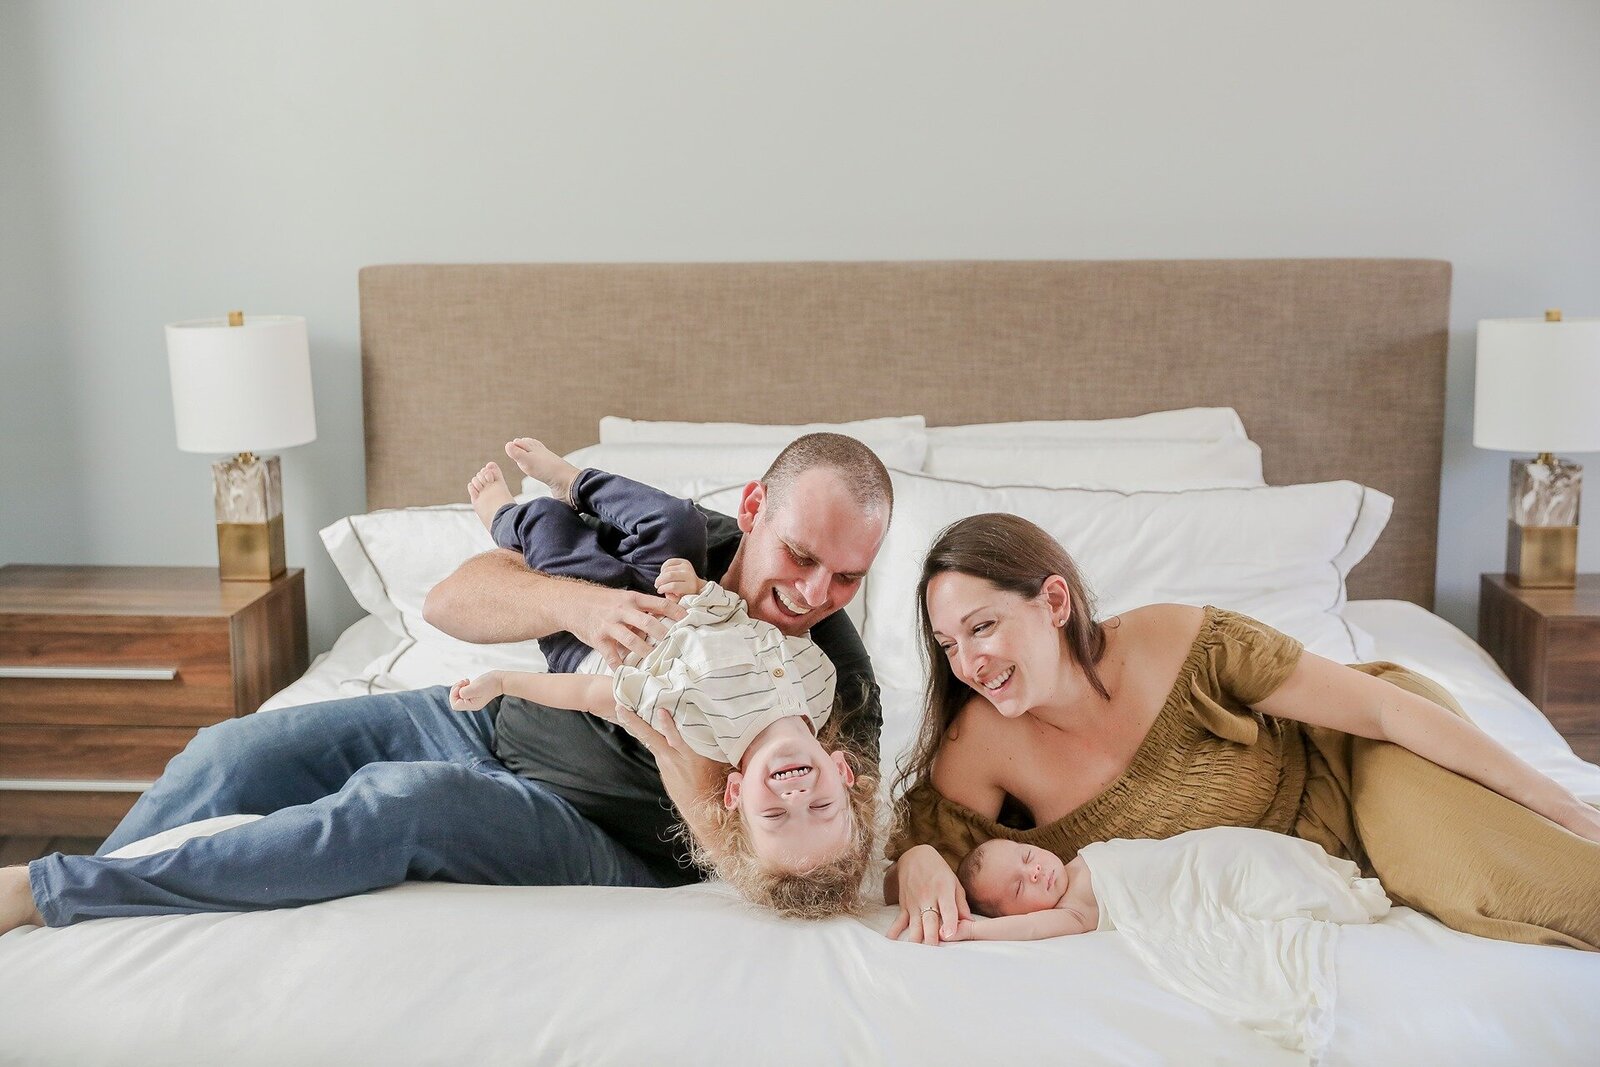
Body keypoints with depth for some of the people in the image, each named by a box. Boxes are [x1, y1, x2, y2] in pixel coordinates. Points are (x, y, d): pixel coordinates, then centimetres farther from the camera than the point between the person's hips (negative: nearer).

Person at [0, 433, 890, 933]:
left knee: (398, 801, -31)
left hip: (605, 846, -5)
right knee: (234, 753, -5)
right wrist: (573, 602, -35)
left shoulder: (839, 690, -18)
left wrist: (696, 787, -37)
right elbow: (452, 601, -14)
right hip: (497, 725, 5)